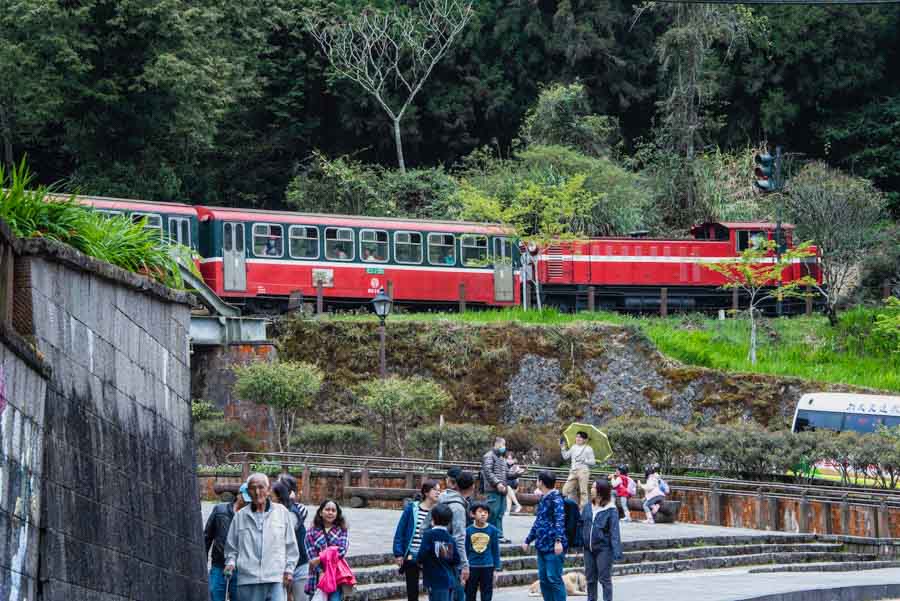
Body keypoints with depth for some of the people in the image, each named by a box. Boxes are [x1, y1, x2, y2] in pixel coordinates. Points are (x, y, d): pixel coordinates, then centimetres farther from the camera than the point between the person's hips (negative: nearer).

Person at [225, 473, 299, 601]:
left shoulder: (281, 512, 8)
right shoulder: (240, 516, 10)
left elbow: (291, 546, 11)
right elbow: (231, 546, 18)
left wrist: (289, 569, 5)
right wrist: (230, 562, 1)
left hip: (276, 580, -1)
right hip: (248, 581, 1)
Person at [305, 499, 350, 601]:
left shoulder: (341, 531, 11)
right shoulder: (312, 533, 8)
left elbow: (342, 551, -5)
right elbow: (312, 555, -2)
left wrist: (320, 559, -15)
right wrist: (321, 572, -17)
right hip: (318, 577, 0)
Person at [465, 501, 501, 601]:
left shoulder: (492, 530, -4)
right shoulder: (468, 530, -3)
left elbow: (496, 551, 2)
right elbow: (465, 551, 5)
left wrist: (496, 569, 1)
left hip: (487, 567, -1)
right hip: (472, 567, 1)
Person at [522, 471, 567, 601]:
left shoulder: (555, 498, -9)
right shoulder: (543, 499, 17)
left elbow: (560, 520, -21)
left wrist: (559, 540, -33)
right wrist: (528, 540, 33)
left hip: (553, 547, -9)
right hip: (542, 545, 9)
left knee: (554, 579, -8)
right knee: (544, 579, 9)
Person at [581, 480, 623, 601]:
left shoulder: (611, 510, -11)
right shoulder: (588, 507, 5)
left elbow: (614, 531, -13)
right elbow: (581, 525, 10)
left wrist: (616, 550, -18)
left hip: (603, 549, -6)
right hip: (589, 548, 6)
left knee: (604, 579, 1)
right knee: (590, 578, 14)